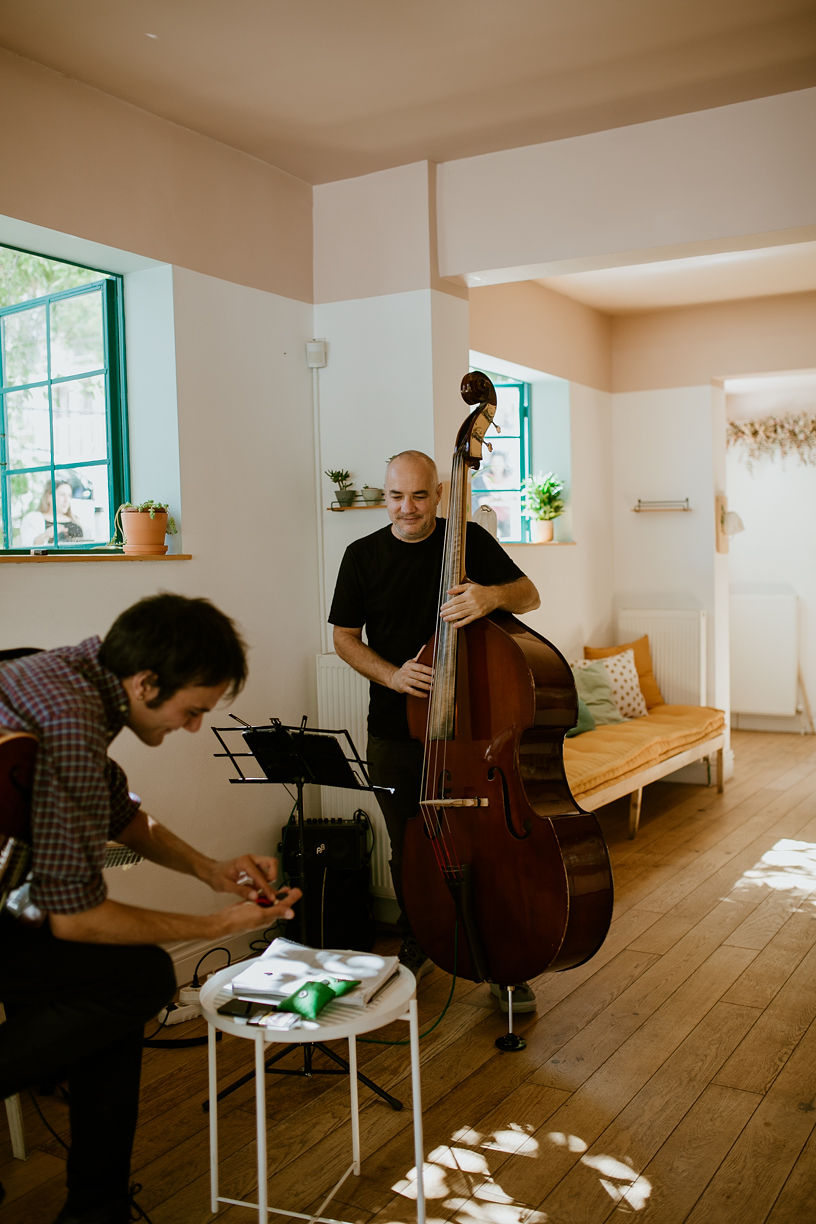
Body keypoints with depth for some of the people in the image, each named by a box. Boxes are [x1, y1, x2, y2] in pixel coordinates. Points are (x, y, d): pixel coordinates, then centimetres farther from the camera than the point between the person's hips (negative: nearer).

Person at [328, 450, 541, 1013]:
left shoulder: (470, 540, -1)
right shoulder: (363, 556, 3)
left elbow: (530, 595, 0)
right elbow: (345, 637, 7)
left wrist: (493, 595, -24)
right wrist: (390, 674, -12)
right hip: (396, 731, 2)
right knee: (408, 847, 13)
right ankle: (416, 947, 35)